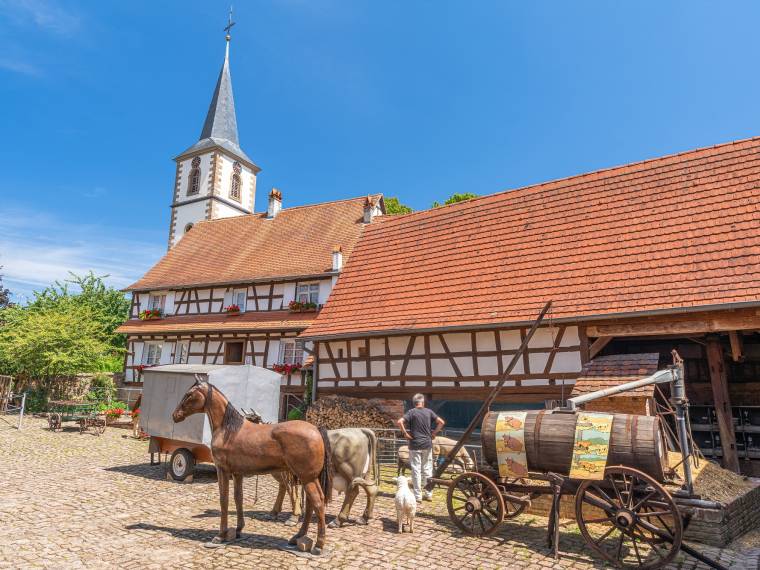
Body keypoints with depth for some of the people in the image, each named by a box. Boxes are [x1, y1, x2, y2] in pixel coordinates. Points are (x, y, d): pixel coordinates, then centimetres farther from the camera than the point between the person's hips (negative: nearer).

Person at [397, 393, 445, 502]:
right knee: (427, 469, 14)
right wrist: (434, 433, 5)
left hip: (415, 445, -3)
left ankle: (418, 496, 7)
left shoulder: (411, 412, -6)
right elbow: (441, 422, 1)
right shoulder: (429, 412, 2)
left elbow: (399, 422, -20)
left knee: (416, 470, 4)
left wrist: (405, 433, -10)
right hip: (427, 444, 3)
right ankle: (428, 494, 21)